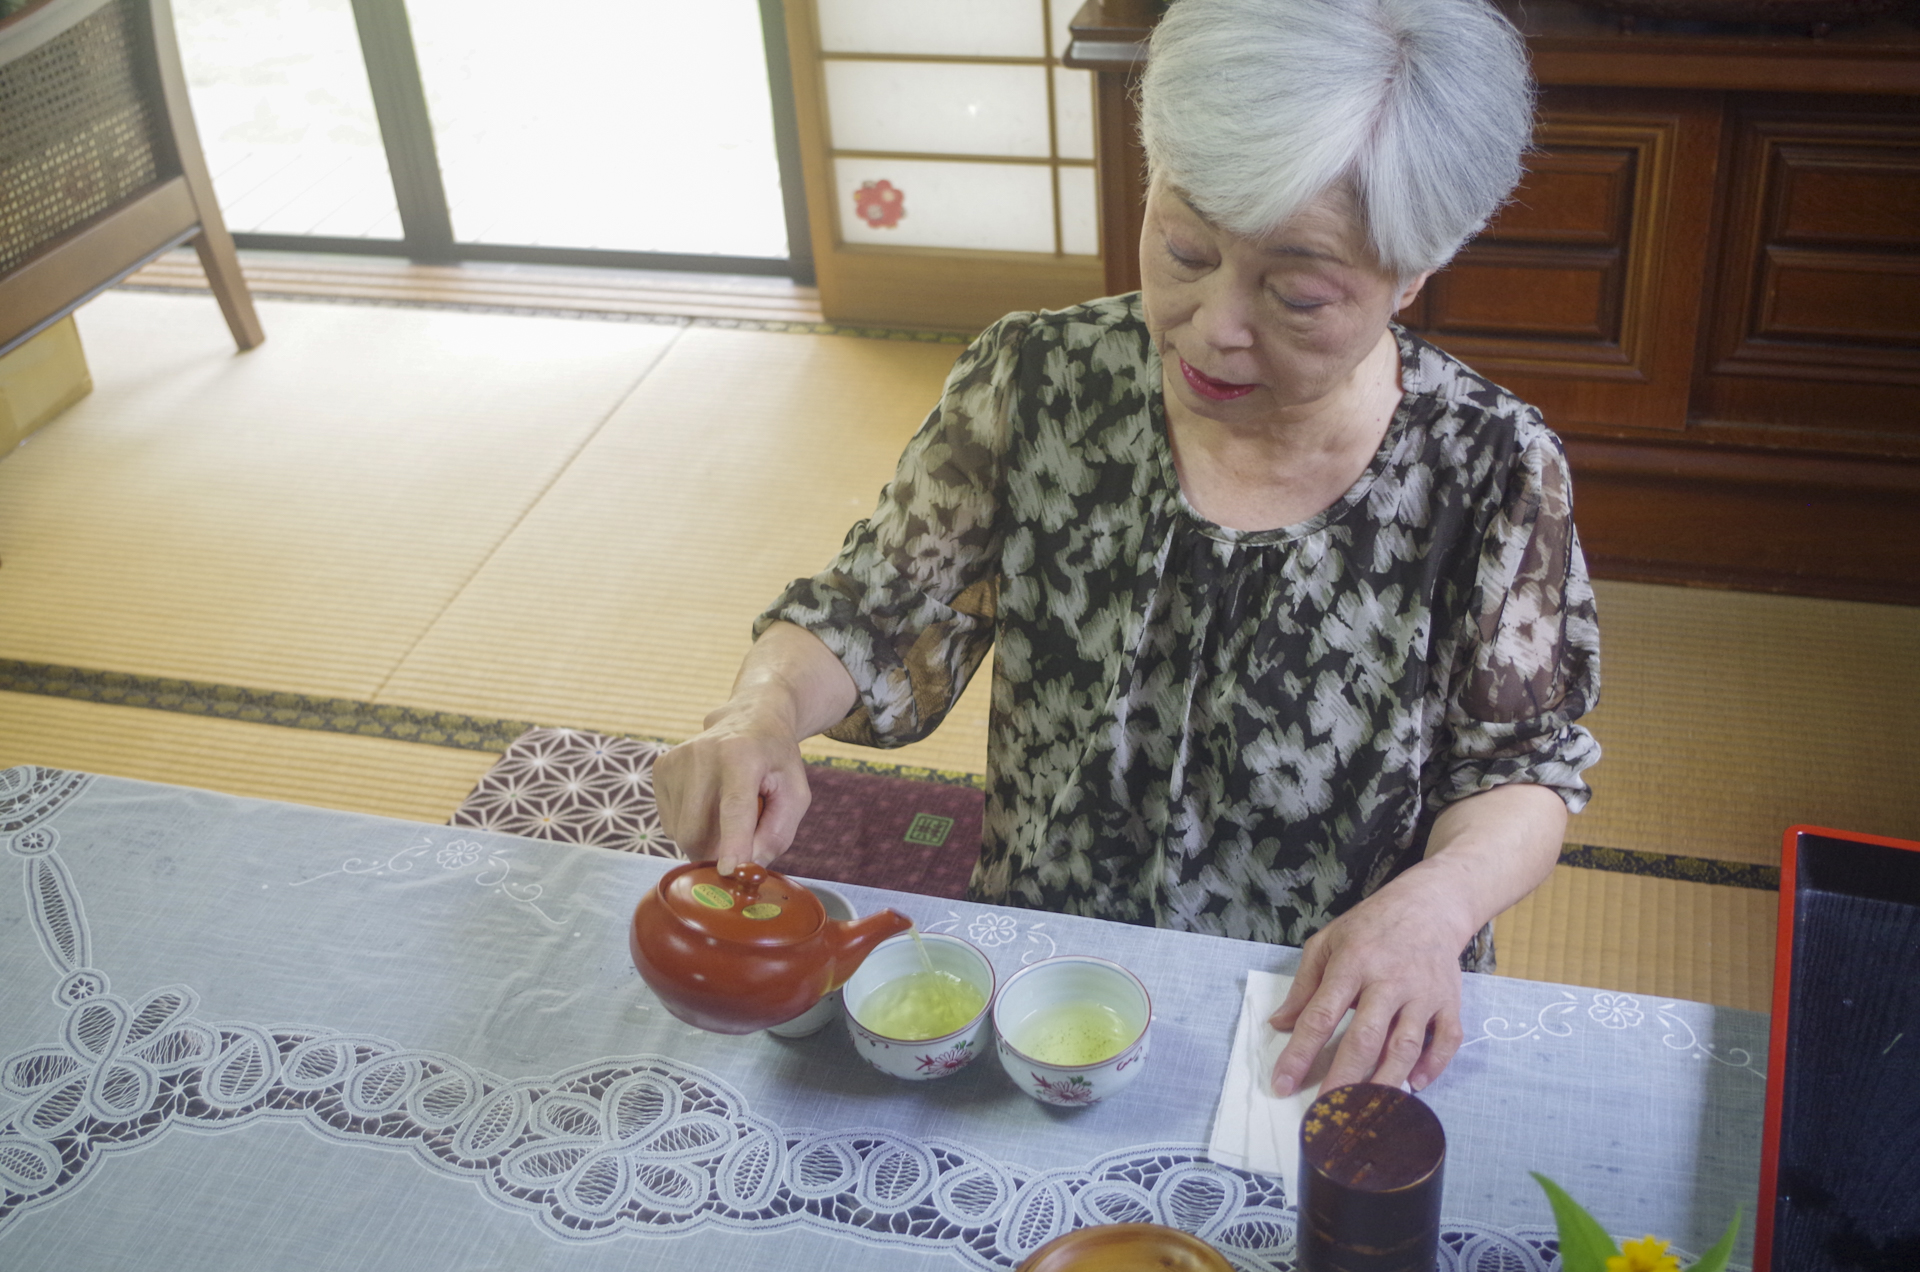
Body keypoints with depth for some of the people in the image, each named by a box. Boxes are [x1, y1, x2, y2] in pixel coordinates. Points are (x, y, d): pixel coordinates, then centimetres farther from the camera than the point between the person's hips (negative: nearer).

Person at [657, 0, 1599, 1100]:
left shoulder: (1489, 471, -17)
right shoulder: (1039, 382, -11)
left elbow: (1520, 764, -8)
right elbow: (873, 617, -2)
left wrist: (1436, 901, -29)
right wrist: (767, 709, -23)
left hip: (1338, 1021, 1)